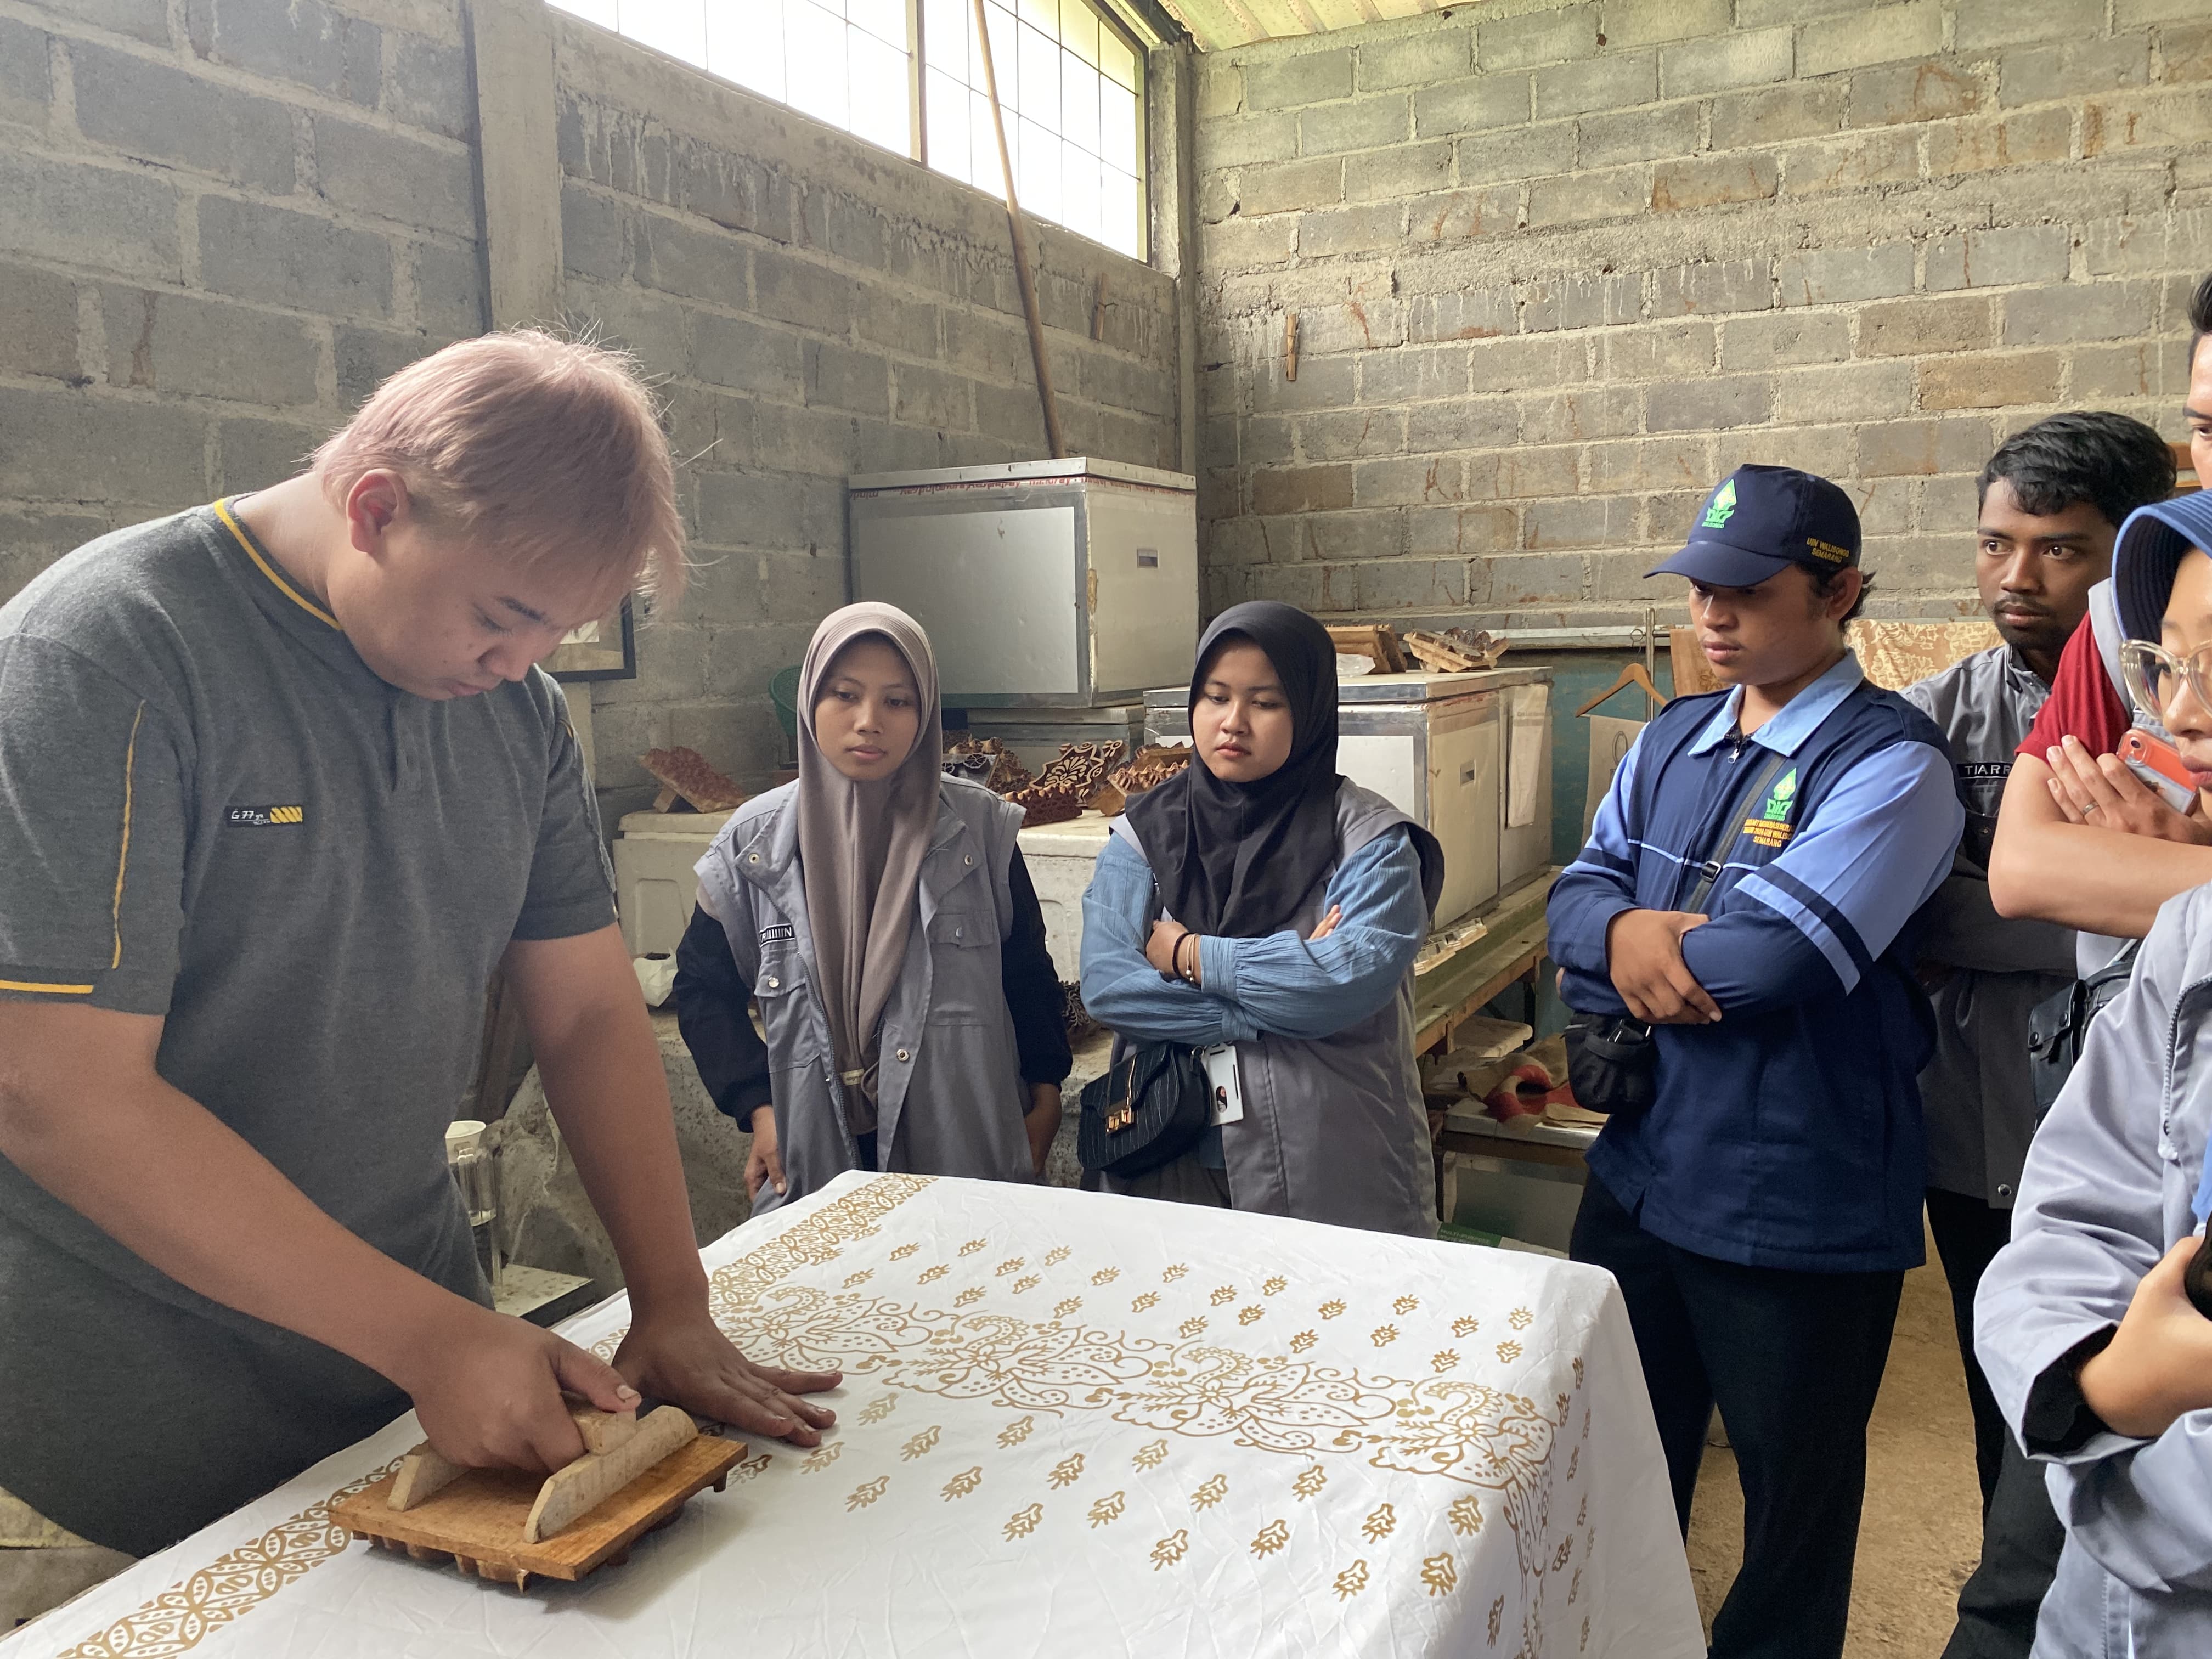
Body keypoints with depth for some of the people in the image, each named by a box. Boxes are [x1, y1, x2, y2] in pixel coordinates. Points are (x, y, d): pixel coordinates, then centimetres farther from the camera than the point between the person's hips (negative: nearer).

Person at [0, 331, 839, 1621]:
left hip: (420, 1330, 6)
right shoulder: (107, 649, -19)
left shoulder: (518, 704, 0)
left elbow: (590, 1009, 2)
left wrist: (673, 1306, -6)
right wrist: (425, 1333, -25)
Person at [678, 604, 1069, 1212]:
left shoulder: (979, 826, -4)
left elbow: (1026, 968, 6)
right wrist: (758, 1108, -3)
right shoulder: (756, 840, -3)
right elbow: (703, 985, 6)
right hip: (817, 1153, 1)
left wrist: (1044, 1097, 8)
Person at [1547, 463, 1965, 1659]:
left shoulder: (1888, 763, -16)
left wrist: (1611, 965, -11)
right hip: (1639, 1177, 7)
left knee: (1792, 1514, 15)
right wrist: (1625, 929, -18)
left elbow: (1770, 956, -27)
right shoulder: (1672, 741, 7)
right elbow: (1578, 895, 5)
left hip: (1800, 1213, -6)